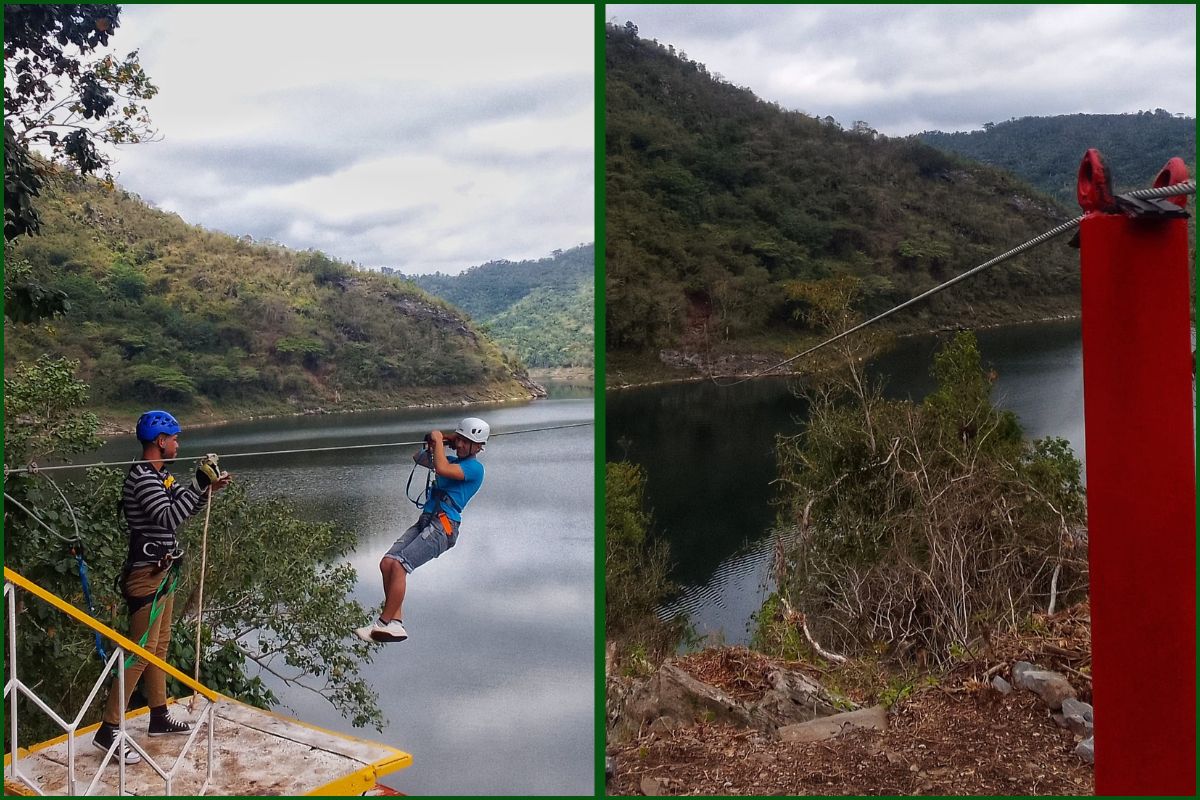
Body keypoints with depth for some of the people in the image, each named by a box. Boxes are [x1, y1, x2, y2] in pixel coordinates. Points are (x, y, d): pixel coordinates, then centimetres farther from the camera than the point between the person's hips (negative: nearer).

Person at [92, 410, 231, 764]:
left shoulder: (160, 475, 10)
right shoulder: (141, 478, -19)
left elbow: (181, 507, 21)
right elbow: (170, 518, -27)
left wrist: (207, 487, 6)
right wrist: (199, 485, -25)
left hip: (162, 572, 10)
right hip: (146, 575, -10)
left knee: (159, 647, 16)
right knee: (141, 651, -8)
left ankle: (159, 717, 27)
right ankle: (108, 731, -1)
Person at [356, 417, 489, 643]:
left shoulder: (474, 468, -4)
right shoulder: (453, 460, 23)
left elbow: (441, 469, -22)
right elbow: (417, 458, 34)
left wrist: (438, 440, -6)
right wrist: (434, 444, 15)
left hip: (442, 527, -9)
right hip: (425, 523, 9)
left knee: (398, 565, -20)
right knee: (387, 563, -6)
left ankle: (383, 623, -13)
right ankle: (396, 623, -7)